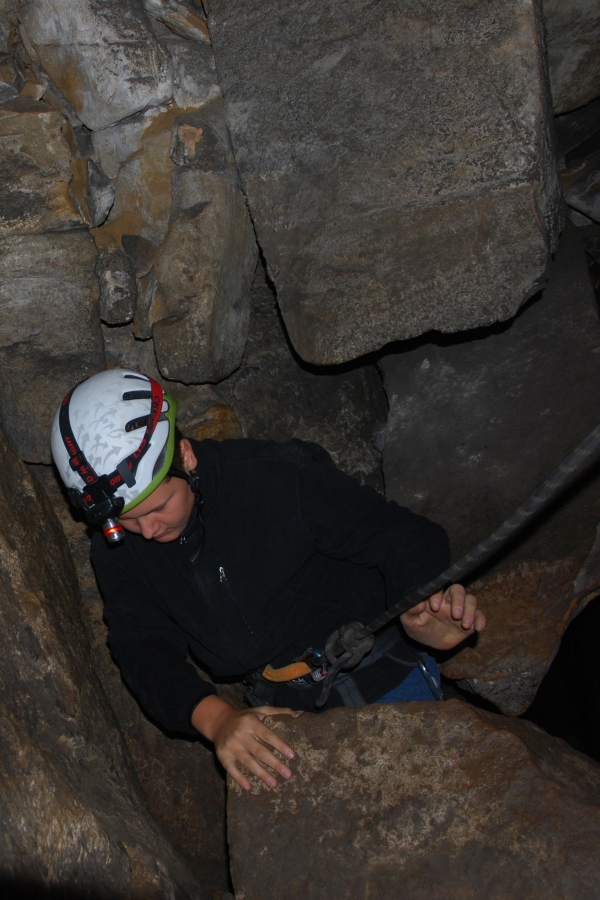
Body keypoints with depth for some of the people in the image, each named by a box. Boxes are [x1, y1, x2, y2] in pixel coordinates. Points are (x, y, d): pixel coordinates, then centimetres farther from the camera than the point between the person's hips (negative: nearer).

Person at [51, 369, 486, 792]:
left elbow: (401, 536, -18)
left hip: (380, 678, -3)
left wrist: (424, 605, -41)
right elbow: (145, 649, -13)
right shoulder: (115, 550, -7)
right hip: (280, 712, 4)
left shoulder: (279, 476, -22)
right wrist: (215, 717, -33)